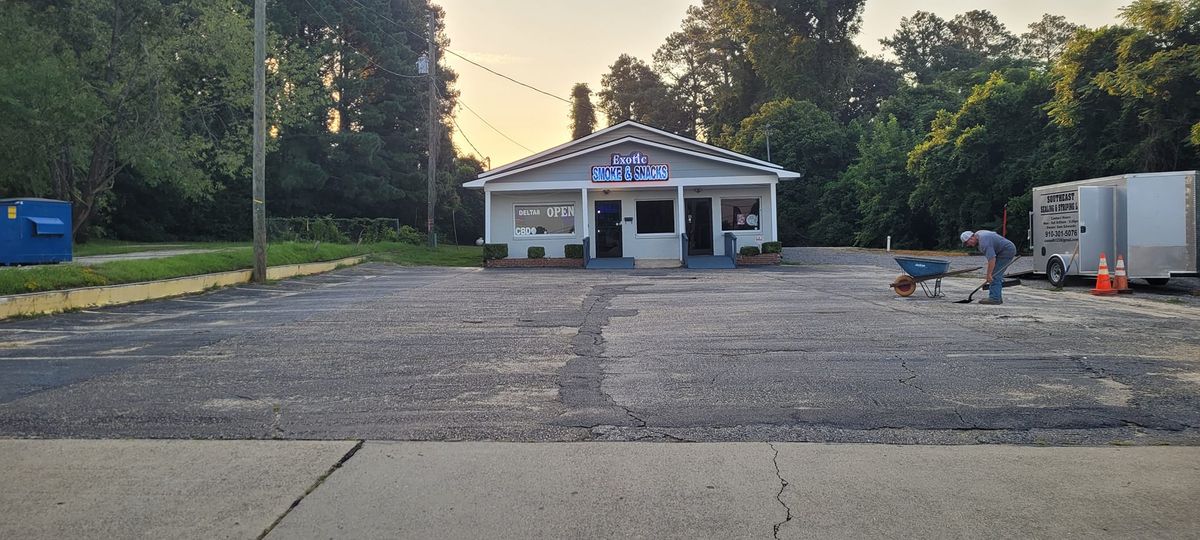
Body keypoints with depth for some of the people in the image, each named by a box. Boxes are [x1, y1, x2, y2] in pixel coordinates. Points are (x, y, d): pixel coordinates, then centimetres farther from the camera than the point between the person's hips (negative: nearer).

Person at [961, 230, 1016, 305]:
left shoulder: (984, 242, -27)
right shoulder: (978, 234, 6)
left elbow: (991, 258, -32)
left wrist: (989, 275, -31)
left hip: (1007, 251, -11)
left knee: (995, 275, -14)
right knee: (997, 275, 10)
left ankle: (994, 298, -16)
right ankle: (997, 298, 11)